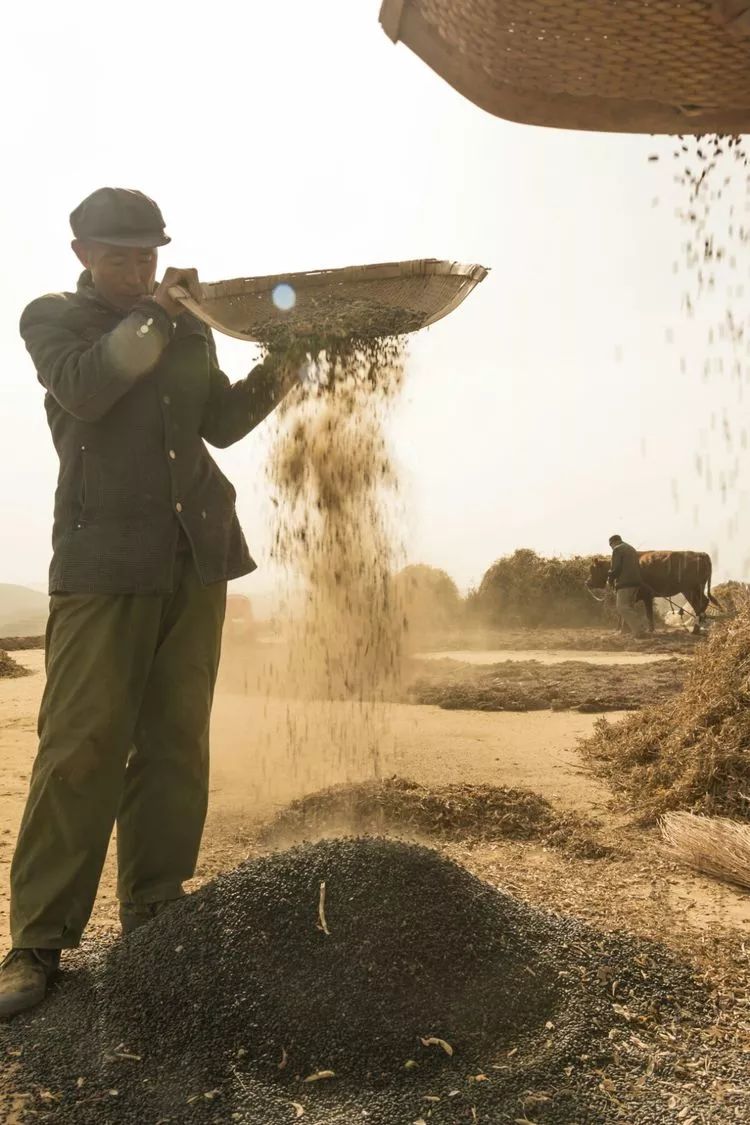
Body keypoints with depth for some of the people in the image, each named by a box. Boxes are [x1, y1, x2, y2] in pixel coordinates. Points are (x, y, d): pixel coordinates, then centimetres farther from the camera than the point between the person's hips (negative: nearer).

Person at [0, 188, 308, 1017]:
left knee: (177, 744, 5)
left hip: (196, 552, 5)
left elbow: (220, 422, 15)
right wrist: (153, 317, -12)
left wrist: (273, 376, -1)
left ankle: (151, 917, 16)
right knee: (82, 748, -8)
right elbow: (83, 389, -11)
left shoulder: (189, 328, 20)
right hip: (103, 558, -4)